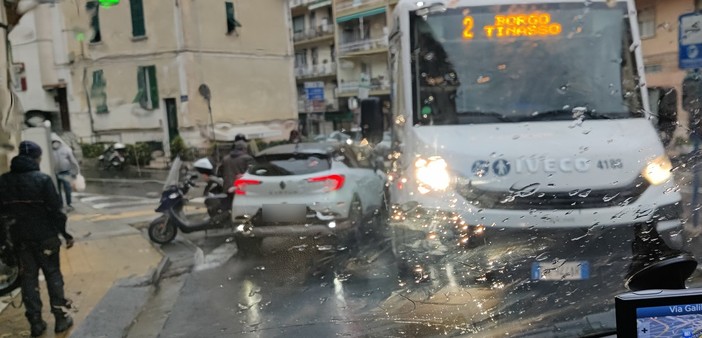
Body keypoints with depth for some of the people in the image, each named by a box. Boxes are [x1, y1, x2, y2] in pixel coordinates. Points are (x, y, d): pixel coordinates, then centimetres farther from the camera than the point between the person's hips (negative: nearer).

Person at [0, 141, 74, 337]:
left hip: (19, 237, 4)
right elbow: (55, 210, -15)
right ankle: (61, 318, 10)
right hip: (45, 236, -4)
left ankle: (35, 322, 14)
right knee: (53, 275, 7)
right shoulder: (42, 179, -14)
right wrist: (66, 234, -7)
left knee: (28, 277, 11)